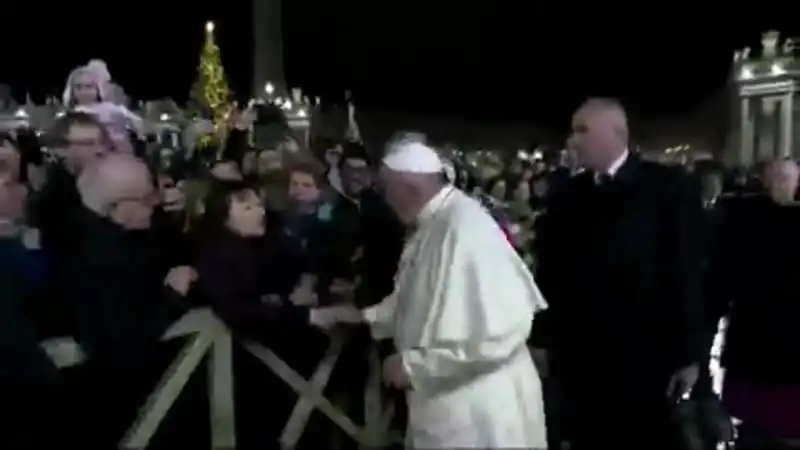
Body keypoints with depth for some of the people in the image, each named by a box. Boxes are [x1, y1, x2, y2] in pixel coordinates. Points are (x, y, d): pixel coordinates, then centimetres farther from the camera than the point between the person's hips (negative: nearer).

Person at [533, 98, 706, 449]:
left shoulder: (670, 188, -5)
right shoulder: (567, 196, 4)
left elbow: (689, 273, -6)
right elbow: (549, 272, 6)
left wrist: (689, 355, -7)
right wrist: (540, 339, 6)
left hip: (648, 361, -2)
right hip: (580, 361, 3)